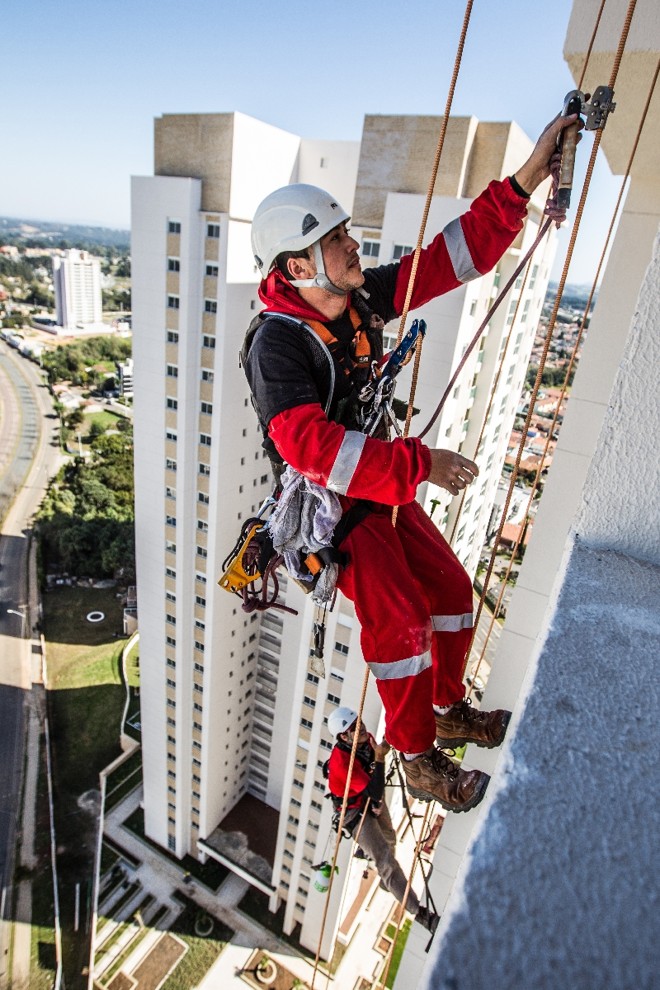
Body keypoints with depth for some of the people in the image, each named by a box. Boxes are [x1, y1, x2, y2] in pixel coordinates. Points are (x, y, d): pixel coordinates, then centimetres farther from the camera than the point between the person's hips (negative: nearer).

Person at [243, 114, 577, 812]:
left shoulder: (363, 298, -2)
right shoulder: (277, 342, -24)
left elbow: (450, 258, 0)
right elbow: (309, 446, -37)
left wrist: (525, 180, -8)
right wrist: (421, 463, -37)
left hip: (383, 486, 8)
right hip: (329, 506, -8)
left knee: (451, 591, 11)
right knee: (400, 620, -12)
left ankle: (449, 712, 36)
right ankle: (420, 760, 15)